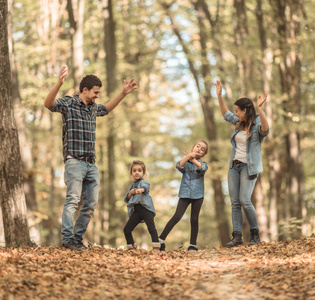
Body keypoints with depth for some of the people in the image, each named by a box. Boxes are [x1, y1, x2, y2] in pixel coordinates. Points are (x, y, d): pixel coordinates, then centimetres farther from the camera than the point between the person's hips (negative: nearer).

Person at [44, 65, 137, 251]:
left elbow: (106, 109, 39)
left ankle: (78, 239, 11)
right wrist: (60, 84, -39)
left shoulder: (93, 108, 17)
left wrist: (123, 94, 31)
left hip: (92, 164, 7)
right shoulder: (68, 103, -4)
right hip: (74, 161, -7)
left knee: (91, 203, 5)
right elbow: (48, 104, -23)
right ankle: (67, 239, -16)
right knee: (73, 199, -15)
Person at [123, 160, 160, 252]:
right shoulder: (132, 186, 23)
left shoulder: (144, 182, 2)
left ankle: (156, 247, -23)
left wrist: (141, 190, -49)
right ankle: (131, 247, 18)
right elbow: (126, 200, 23)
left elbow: (146, 187, -24)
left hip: (146, 208, -7)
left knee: (151, 227, -20)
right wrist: (130, 193, 1)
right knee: (127, 229, 4)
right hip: (136, 210, 7)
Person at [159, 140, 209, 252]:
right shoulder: (185, 163, 8)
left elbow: (203, 168, -17)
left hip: (197, 195, 1)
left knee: (194, 219, 2)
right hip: (185, 194, -1)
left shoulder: (202, 164, 8)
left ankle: (193, 245, 11)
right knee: (177, 217, -9)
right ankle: (161, 239, -6)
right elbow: (179, 166, -16)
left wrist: (193, 159, -21)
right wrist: (188, 156, -29)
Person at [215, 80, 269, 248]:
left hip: (249, 167, -7)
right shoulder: (239, 123, 10)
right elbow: (225, 114, 26)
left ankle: (255, 234, 1)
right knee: (235, 202, 0)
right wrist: (219, 96, 21)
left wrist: (260, 108, -43)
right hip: (234, 165, 7)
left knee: (245, 201, -15)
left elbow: (265, 129, -35)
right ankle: (237, 236, -2)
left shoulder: (257, 126, -11)